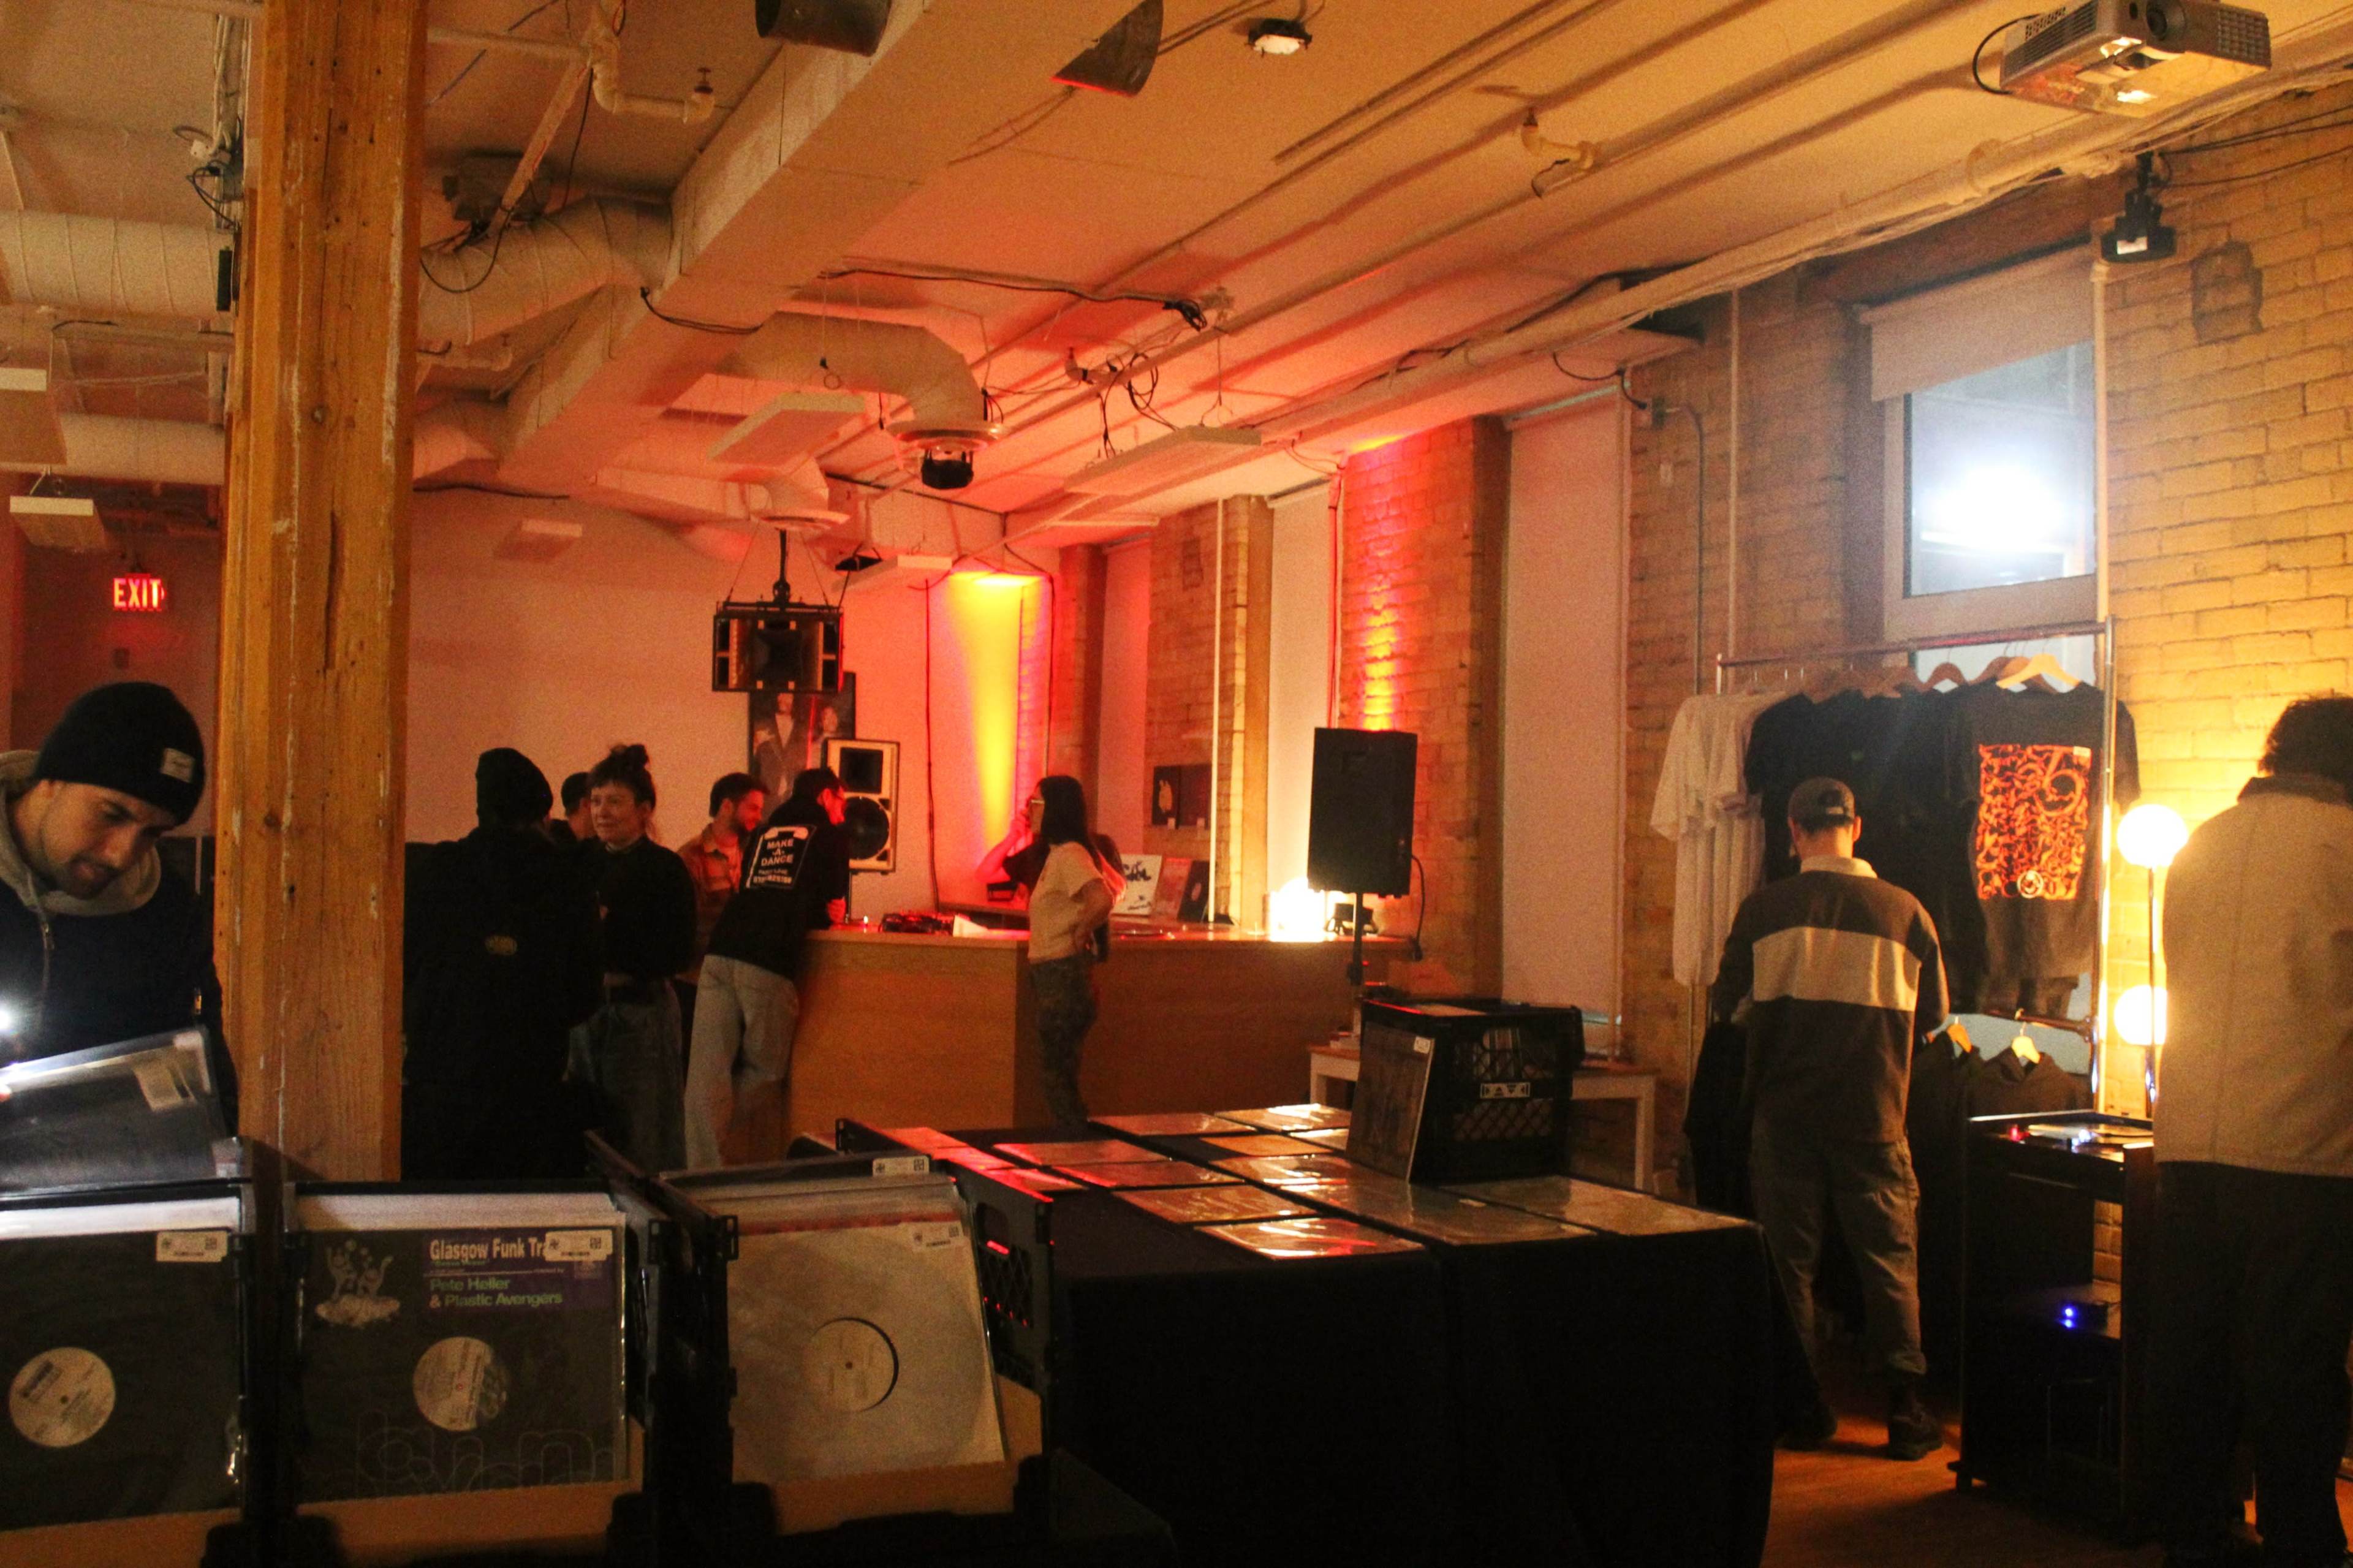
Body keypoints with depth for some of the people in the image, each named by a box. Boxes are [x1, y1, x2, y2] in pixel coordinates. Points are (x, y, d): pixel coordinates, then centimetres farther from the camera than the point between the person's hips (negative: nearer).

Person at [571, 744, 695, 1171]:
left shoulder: (666, 868, -5)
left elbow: (678, 953, -12)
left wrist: (609, 932, -17)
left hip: (642, 1010, -5)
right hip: (585, 1008, 5)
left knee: (643, 1140, -1)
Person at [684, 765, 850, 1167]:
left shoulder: (765, 833, 26)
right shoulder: (831, 835, 13)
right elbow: (834, 913, 11)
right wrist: (828, 915, 32)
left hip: (721, 952, 5)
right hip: (770, 961, -5)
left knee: (707, 1073, 0)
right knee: (766, 1070, 10)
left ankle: (701, 1168, -3)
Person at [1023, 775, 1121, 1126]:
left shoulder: (1069, 856, -16)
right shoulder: (1058, 854, 13)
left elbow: (1102, 900, -32)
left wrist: (1080, 932, -16)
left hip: (1064, 975, -10)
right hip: (1054, 978, 10)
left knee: (1057, 1074, -4)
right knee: (1057, 1074, 14)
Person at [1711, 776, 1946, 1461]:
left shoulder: (1765, 908, -6)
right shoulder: (1904, 910, -3)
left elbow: (1728, 1004, 5)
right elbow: (1933, 1015, 9)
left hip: (1785, 1115, 0)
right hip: (1873, 1116, 0)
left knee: (1789, 1261, 10)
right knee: (1890, 1262, 9)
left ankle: (1802, 1408, 14)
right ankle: (1907, 1414, 9)